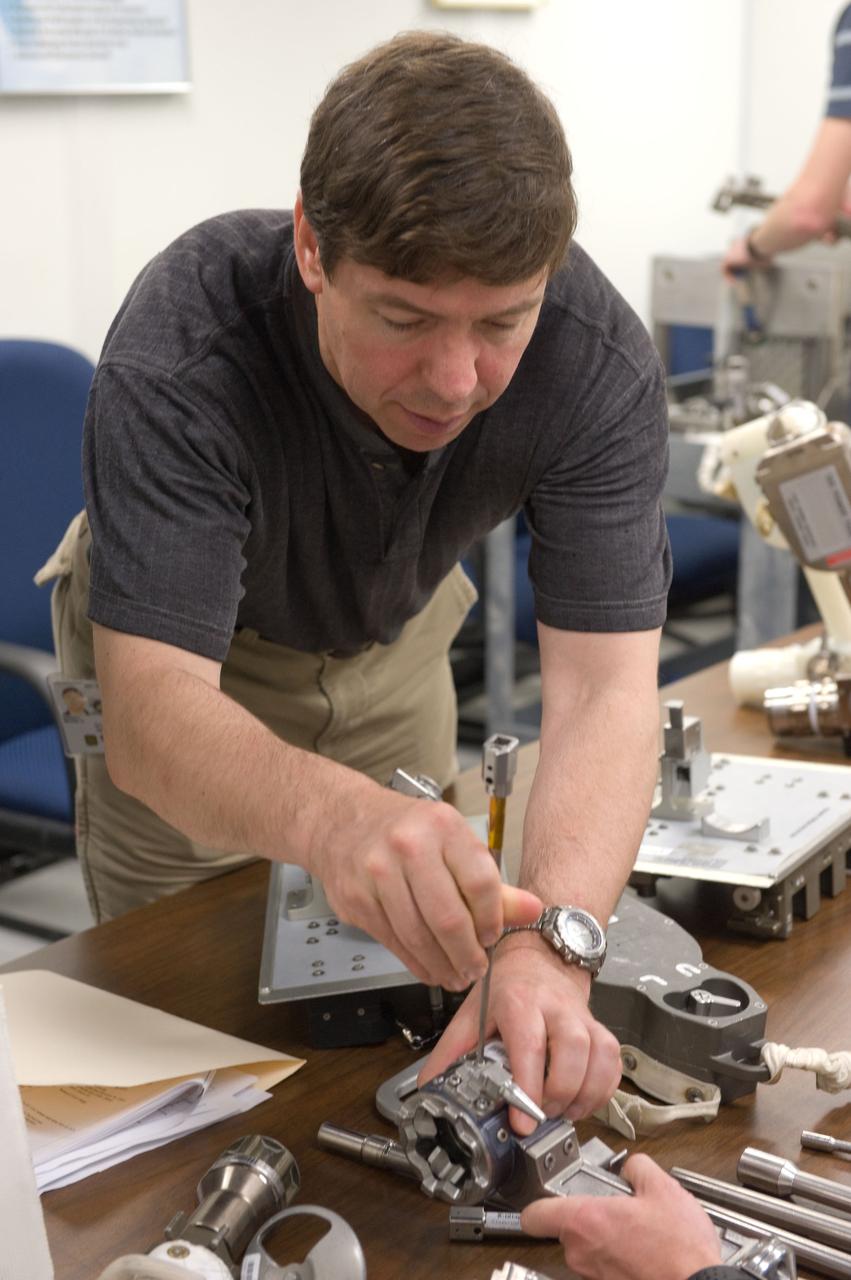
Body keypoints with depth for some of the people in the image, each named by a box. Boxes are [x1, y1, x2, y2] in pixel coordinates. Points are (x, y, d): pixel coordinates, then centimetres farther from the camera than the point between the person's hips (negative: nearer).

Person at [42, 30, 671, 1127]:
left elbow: (603, 688, -38)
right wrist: (329, 816, -70)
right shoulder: (181, 347, -41)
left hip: (391, 637, 3)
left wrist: (547, 950, -56)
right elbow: (151, 709, -48)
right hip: (191, 640, -2)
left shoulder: (598, 358, -33)